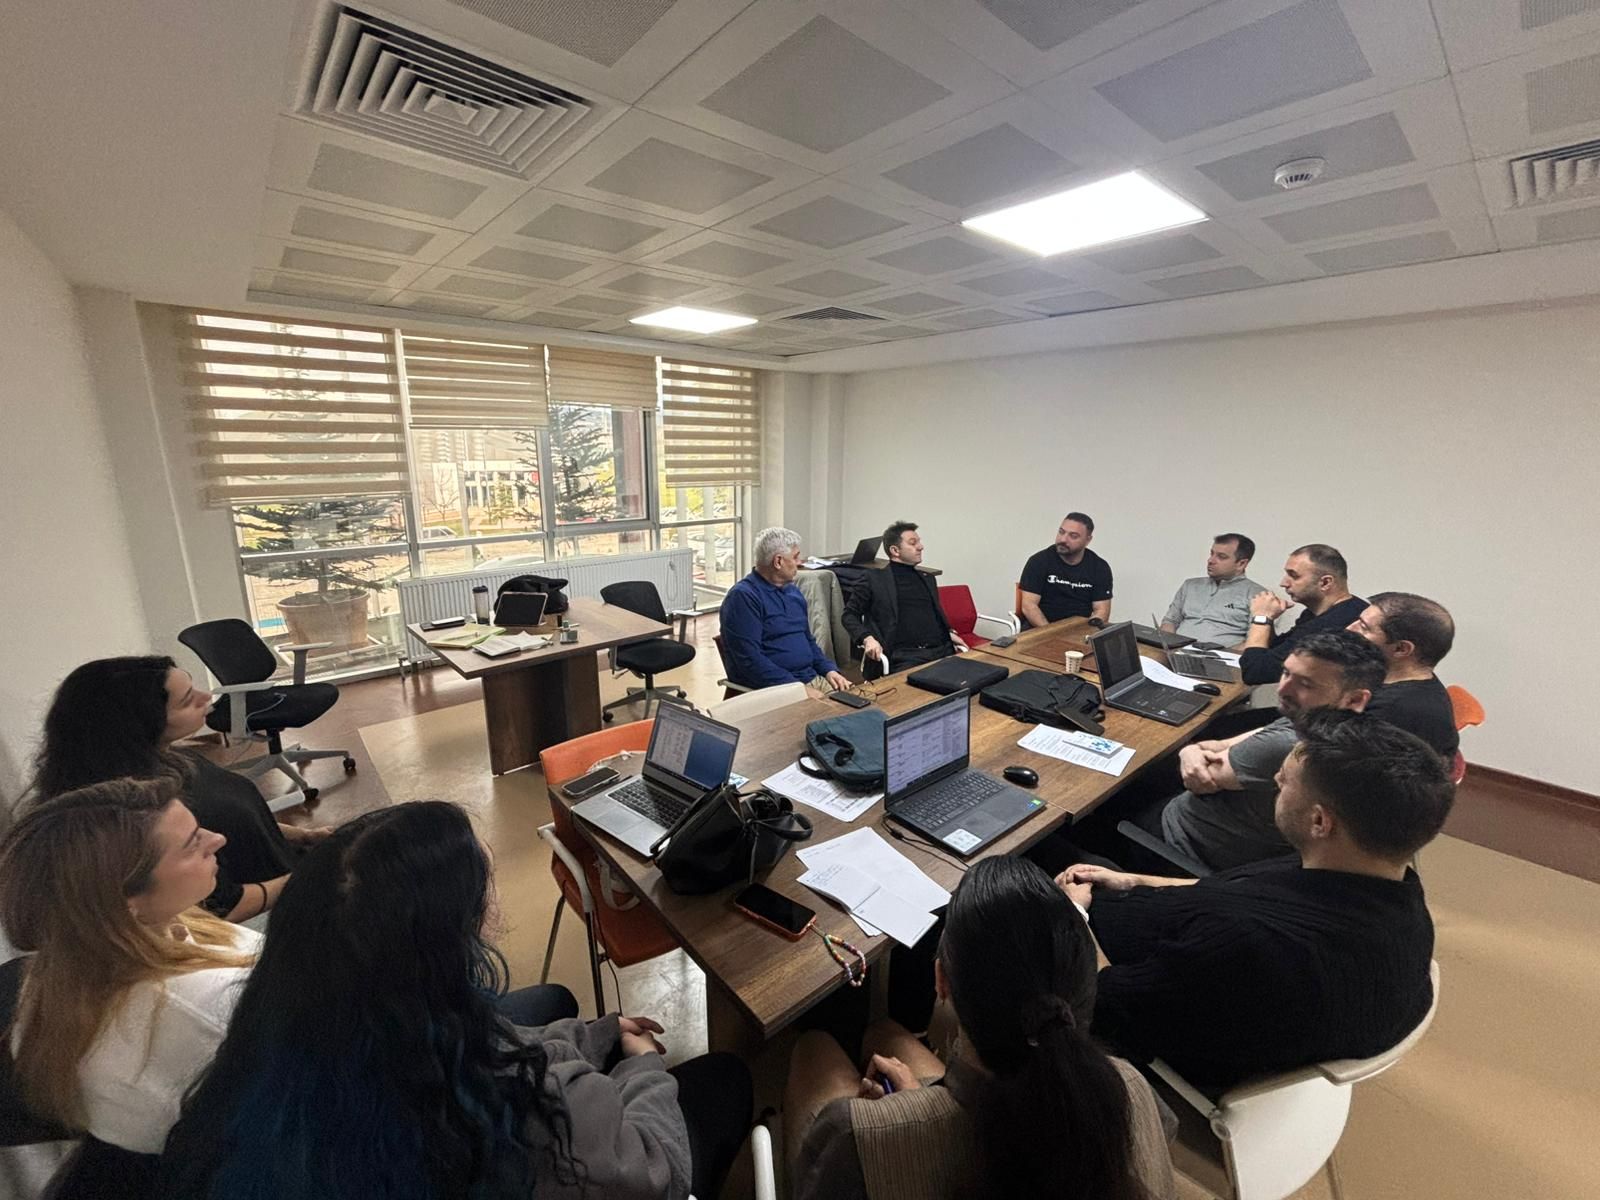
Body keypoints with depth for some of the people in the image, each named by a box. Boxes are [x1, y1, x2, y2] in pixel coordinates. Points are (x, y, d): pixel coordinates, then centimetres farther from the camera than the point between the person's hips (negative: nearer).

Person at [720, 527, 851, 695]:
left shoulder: (793, 591, 17)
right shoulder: (743, 596, -11)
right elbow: (750, 660, -19)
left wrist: (829, 669, 7)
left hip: (812, 679, 8)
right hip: (770, 688, -8)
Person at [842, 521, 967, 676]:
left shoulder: (927, 579, 24)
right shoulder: (874, 578, 7)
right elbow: (850, 614, 6)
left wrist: (950, 633, 12)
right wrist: (867, 638, -12)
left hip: (942, 651, 6)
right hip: (905, 657, -5)